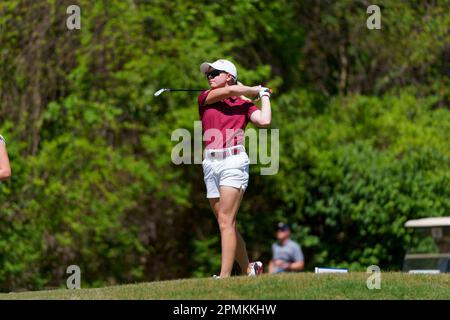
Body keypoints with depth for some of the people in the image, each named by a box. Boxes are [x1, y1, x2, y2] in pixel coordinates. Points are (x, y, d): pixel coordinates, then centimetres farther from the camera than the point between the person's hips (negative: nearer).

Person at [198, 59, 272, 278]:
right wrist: (256, 90, 11)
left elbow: (264, 121, -6)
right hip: (210, 164, 4)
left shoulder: (244, 104, 10)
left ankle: (224, 277, -20)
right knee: (225, 225, 8)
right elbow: (228, 91, -2)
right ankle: (248, 269, 22)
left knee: (225, 221, -14)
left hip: (234, 161, -4)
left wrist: (264, 96, 8)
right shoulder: (205, 98, 15)